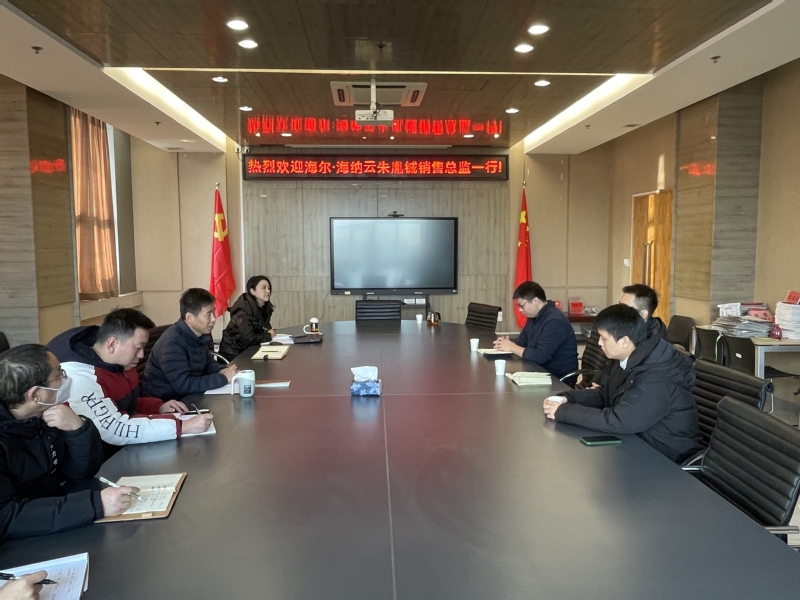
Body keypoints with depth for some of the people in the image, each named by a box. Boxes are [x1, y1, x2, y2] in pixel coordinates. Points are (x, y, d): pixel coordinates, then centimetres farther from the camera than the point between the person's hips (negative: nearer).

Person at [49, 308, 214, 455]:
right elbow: (116, 431, -32)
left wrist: (159, 407, -3)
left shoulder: (120, 361, 0)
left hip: (124, 450, 7)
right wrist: (183, 426, -32)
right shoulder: (79, 377, -26)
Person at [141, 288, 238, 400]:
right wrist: (223, 378, -26)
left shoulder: (199, 334, 0)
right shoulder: (172, 343, -26)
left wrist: (222, 371, -6)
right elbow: (184, 385, -31)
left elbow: (207, 362, 15)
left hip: (187, 396, 8)